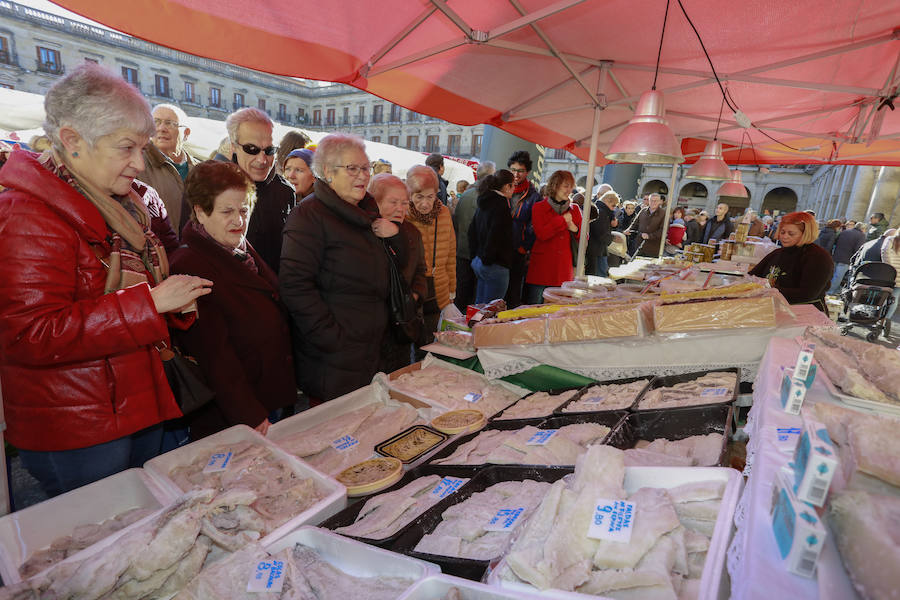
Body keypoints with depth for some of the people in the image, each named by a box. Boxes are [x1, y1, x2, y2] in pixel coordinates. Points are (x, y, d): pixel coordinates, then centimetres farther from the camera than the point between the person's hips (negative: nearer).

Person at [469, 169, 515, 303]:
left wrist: (475, 255, 19)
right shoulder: (501, 206, -16)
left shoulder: (483, 204, 12)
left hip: (478, 262, 9)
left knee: (480, 306, 17)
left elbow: (471, 231, 17)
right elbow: (495, 237, -23)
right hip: (495, 266, -9)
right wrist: (487, 259, -12)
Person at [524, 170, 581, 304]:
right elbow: (541, 234, -15)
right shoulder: (539, 208, 1)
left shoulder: (574, 210, 13)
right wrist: (563, 220, -9)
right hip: (541, 269, -3)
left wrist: (575, 229, -6)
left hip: (563, 270, 4)